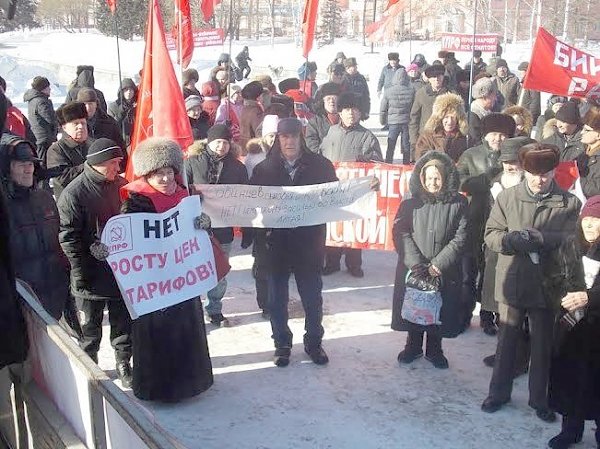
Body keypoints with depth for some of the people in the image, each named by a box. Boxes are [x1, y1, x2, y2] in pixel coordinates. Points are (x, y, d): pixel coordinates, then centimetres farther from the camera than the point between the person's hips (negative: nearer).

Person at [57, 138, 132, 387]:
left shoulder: (121, 185, 2)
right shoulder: (73, 193, -13)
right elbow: (68, 237, -12)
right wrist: (81, 273, -14)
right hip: (92, 273, -4)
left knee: (123, 321, 13)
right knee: (91, 325, 12)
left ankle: (123, 362, 29)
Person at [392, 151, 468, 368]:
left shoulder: (458, 204, -4)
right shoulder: (411, 203, -3)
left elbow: (461, 238, -7)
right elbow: (400, 233, -8)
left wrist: (438, 265, -15)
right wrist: (416, 263, -18)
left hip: (445, 272, -1)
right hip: (412, 269, 1)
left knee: (440, 311, 9)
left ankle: (434, 349, 30)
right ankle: (413, 346, 33)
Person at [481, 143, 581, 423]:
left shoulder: (569, 203, -5)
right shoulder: (507, 197, -3)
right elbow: (491, 234, -3)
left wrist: (538, 238, -25)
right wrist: (512, 240, -23)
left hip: (547, 284, 0)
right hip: (512, 281, 0)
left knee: (543, 345, 14)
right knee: (506, 341, 15)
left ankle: (539, 399, 32)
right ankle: (499, 392, 32)